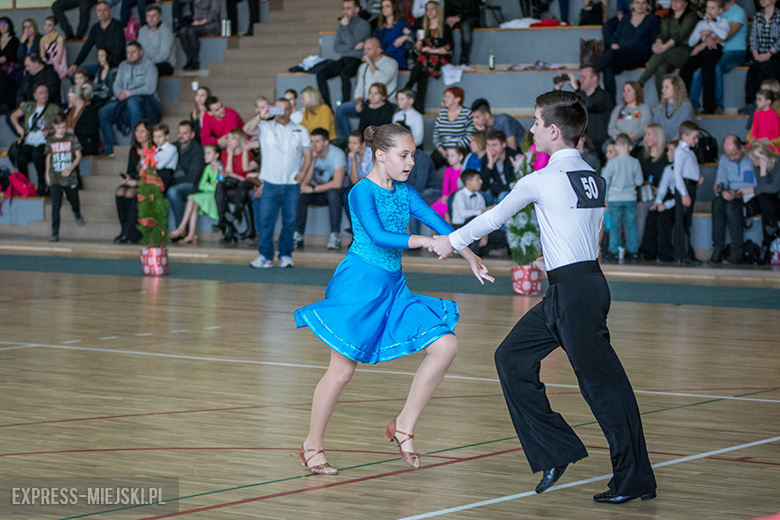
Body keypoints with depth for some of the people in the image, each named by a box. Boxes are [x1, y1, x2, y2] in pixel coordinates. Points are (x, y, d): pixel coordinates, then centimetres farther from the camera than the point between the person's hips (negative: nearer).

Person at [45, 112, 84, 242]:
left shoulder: (72, 138, -1)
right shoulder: (50, 140, 4)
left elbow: (78, 156, -1)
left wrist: (70, 168, -15)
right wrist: (47, 173, 13)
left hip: (70, 177, 0)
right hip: (55, 178, 0)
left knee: (74, 201, 15)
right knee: (56, 205, -9)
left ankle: (77, 214, 53)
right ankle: (55, 234, -8)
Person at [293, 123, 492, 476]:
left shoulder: (405, 193, 12)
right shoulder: (363, 192, -10)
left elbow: (438, 223, 3)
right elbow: (377, 235, -24)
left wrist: (470, 255, -10)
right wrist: (424, 241, -33)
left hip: (393, 287, 7)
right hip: (359, 284, -7)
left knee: (445, 345, -5)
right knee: (343, 367, -5)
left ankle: (403, 427, 3)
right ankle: (312, 446, 12)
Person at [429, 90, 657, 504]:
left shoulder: (540, 181, -11)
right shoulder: (593, 179, 11)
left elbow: (493, 218, 1)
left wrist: (452, 241, 17)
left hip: (575, 291, -9)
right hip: (588, 279, 9)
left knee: (601, 382, -3)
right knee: (512, 358, 13)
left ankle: (635, 479, 2)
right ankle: (556, 452, 16)